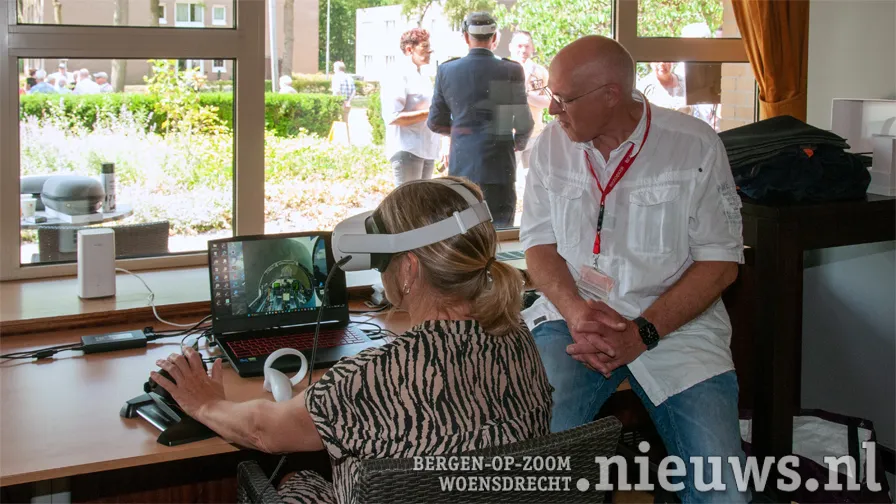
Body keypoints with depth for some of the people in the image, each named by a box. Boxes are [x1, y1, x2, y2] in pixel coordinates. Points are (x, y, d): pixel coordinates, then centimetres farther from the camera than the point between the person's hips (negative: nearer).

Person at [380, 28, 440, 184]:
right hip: (408, 151, -9)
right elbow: (392, 117, -19)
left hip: (427, 152, 9)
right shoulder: (398, 77, -10)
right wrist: (428, 113, -21)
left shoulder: (424, 79, 17)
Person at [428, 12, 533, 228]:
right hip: (498, 164, -3)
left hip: (460, 165, 3)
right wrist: (520, 143, 17)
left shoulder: (447, 70, 1)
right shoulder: (511, 71, -7)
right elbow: (524, 122, -4)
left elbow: (436, 123, 6)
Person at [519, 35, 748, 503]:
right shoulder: (550, 144, 4)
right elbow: (539, 245, 7)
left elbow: (720, 263, -5)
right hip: (573, 314, 2)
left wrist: (643, 333, -17)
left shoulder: (694, 145, -6)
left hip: (675, 322, -1)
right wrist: (575, 310, -15)